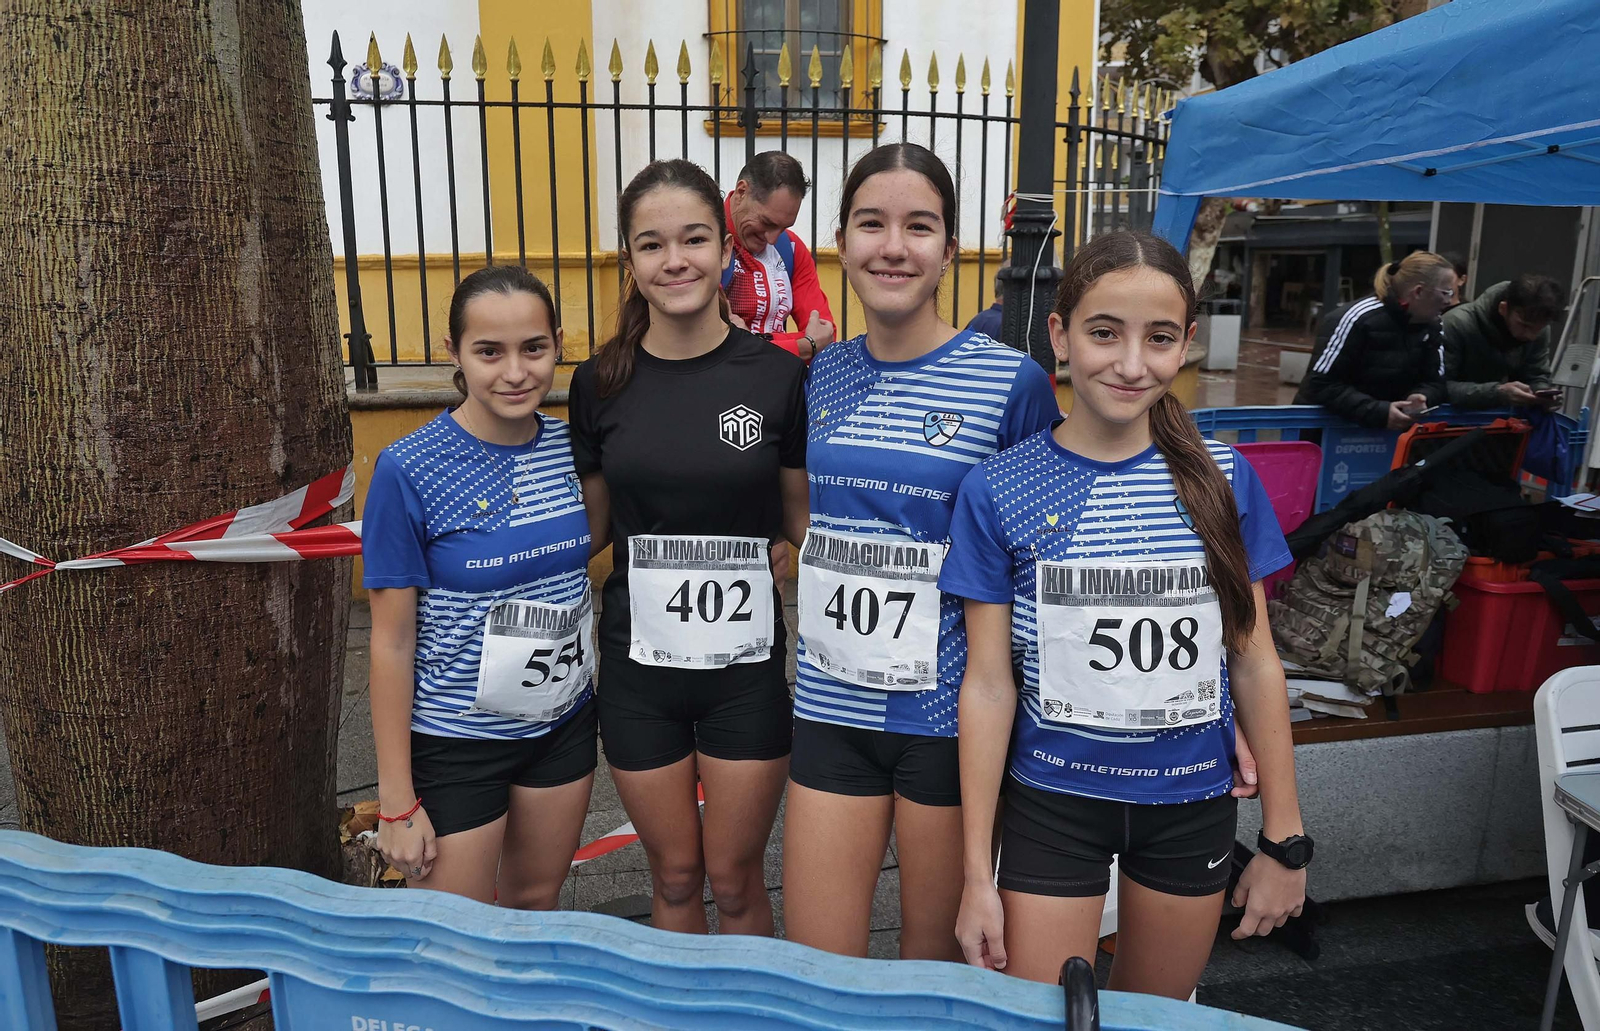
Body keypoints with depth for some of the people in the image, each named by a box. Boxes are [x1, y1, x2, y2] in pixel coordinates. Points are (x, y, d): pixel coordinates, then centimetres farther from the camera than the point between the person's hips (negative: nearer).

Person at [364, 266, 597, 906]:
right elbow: (392, 643, -13)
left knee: (537, 903, 22)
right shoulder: (410, 470, -17)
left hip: (563, 724, 4)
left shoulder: (568, 446, -4)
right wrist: (397, 802, -10)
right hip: (455, 742, -4)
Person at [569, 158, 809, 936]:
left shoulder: (778, 377, -7)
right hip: (639, 667, 2)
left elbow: (802, 518, 1)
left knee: (734, 878, 13)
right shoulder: (602, 382, -2)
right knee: (674, 875, 18)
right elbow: (591, 526, 9)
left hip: (746, 667, -1)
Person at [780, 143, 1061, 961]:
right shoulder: (825, 375, 5)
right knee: (815, 971, 10)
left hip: (950, 711, -3)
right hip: (832, 704, 4)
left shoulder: (1010, 381, -9)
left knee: (934, 947, 16)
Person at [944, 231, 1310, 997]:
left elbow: (1255, 661, 2)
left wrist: (1285, 839, 4)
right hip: (1054, 803, -2)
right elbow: (988, 685, -8)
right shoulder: (998, 490, -11)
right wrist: (977, 870, -6)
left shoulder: (1224, 480, -5)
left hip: (1193, 805, 3)